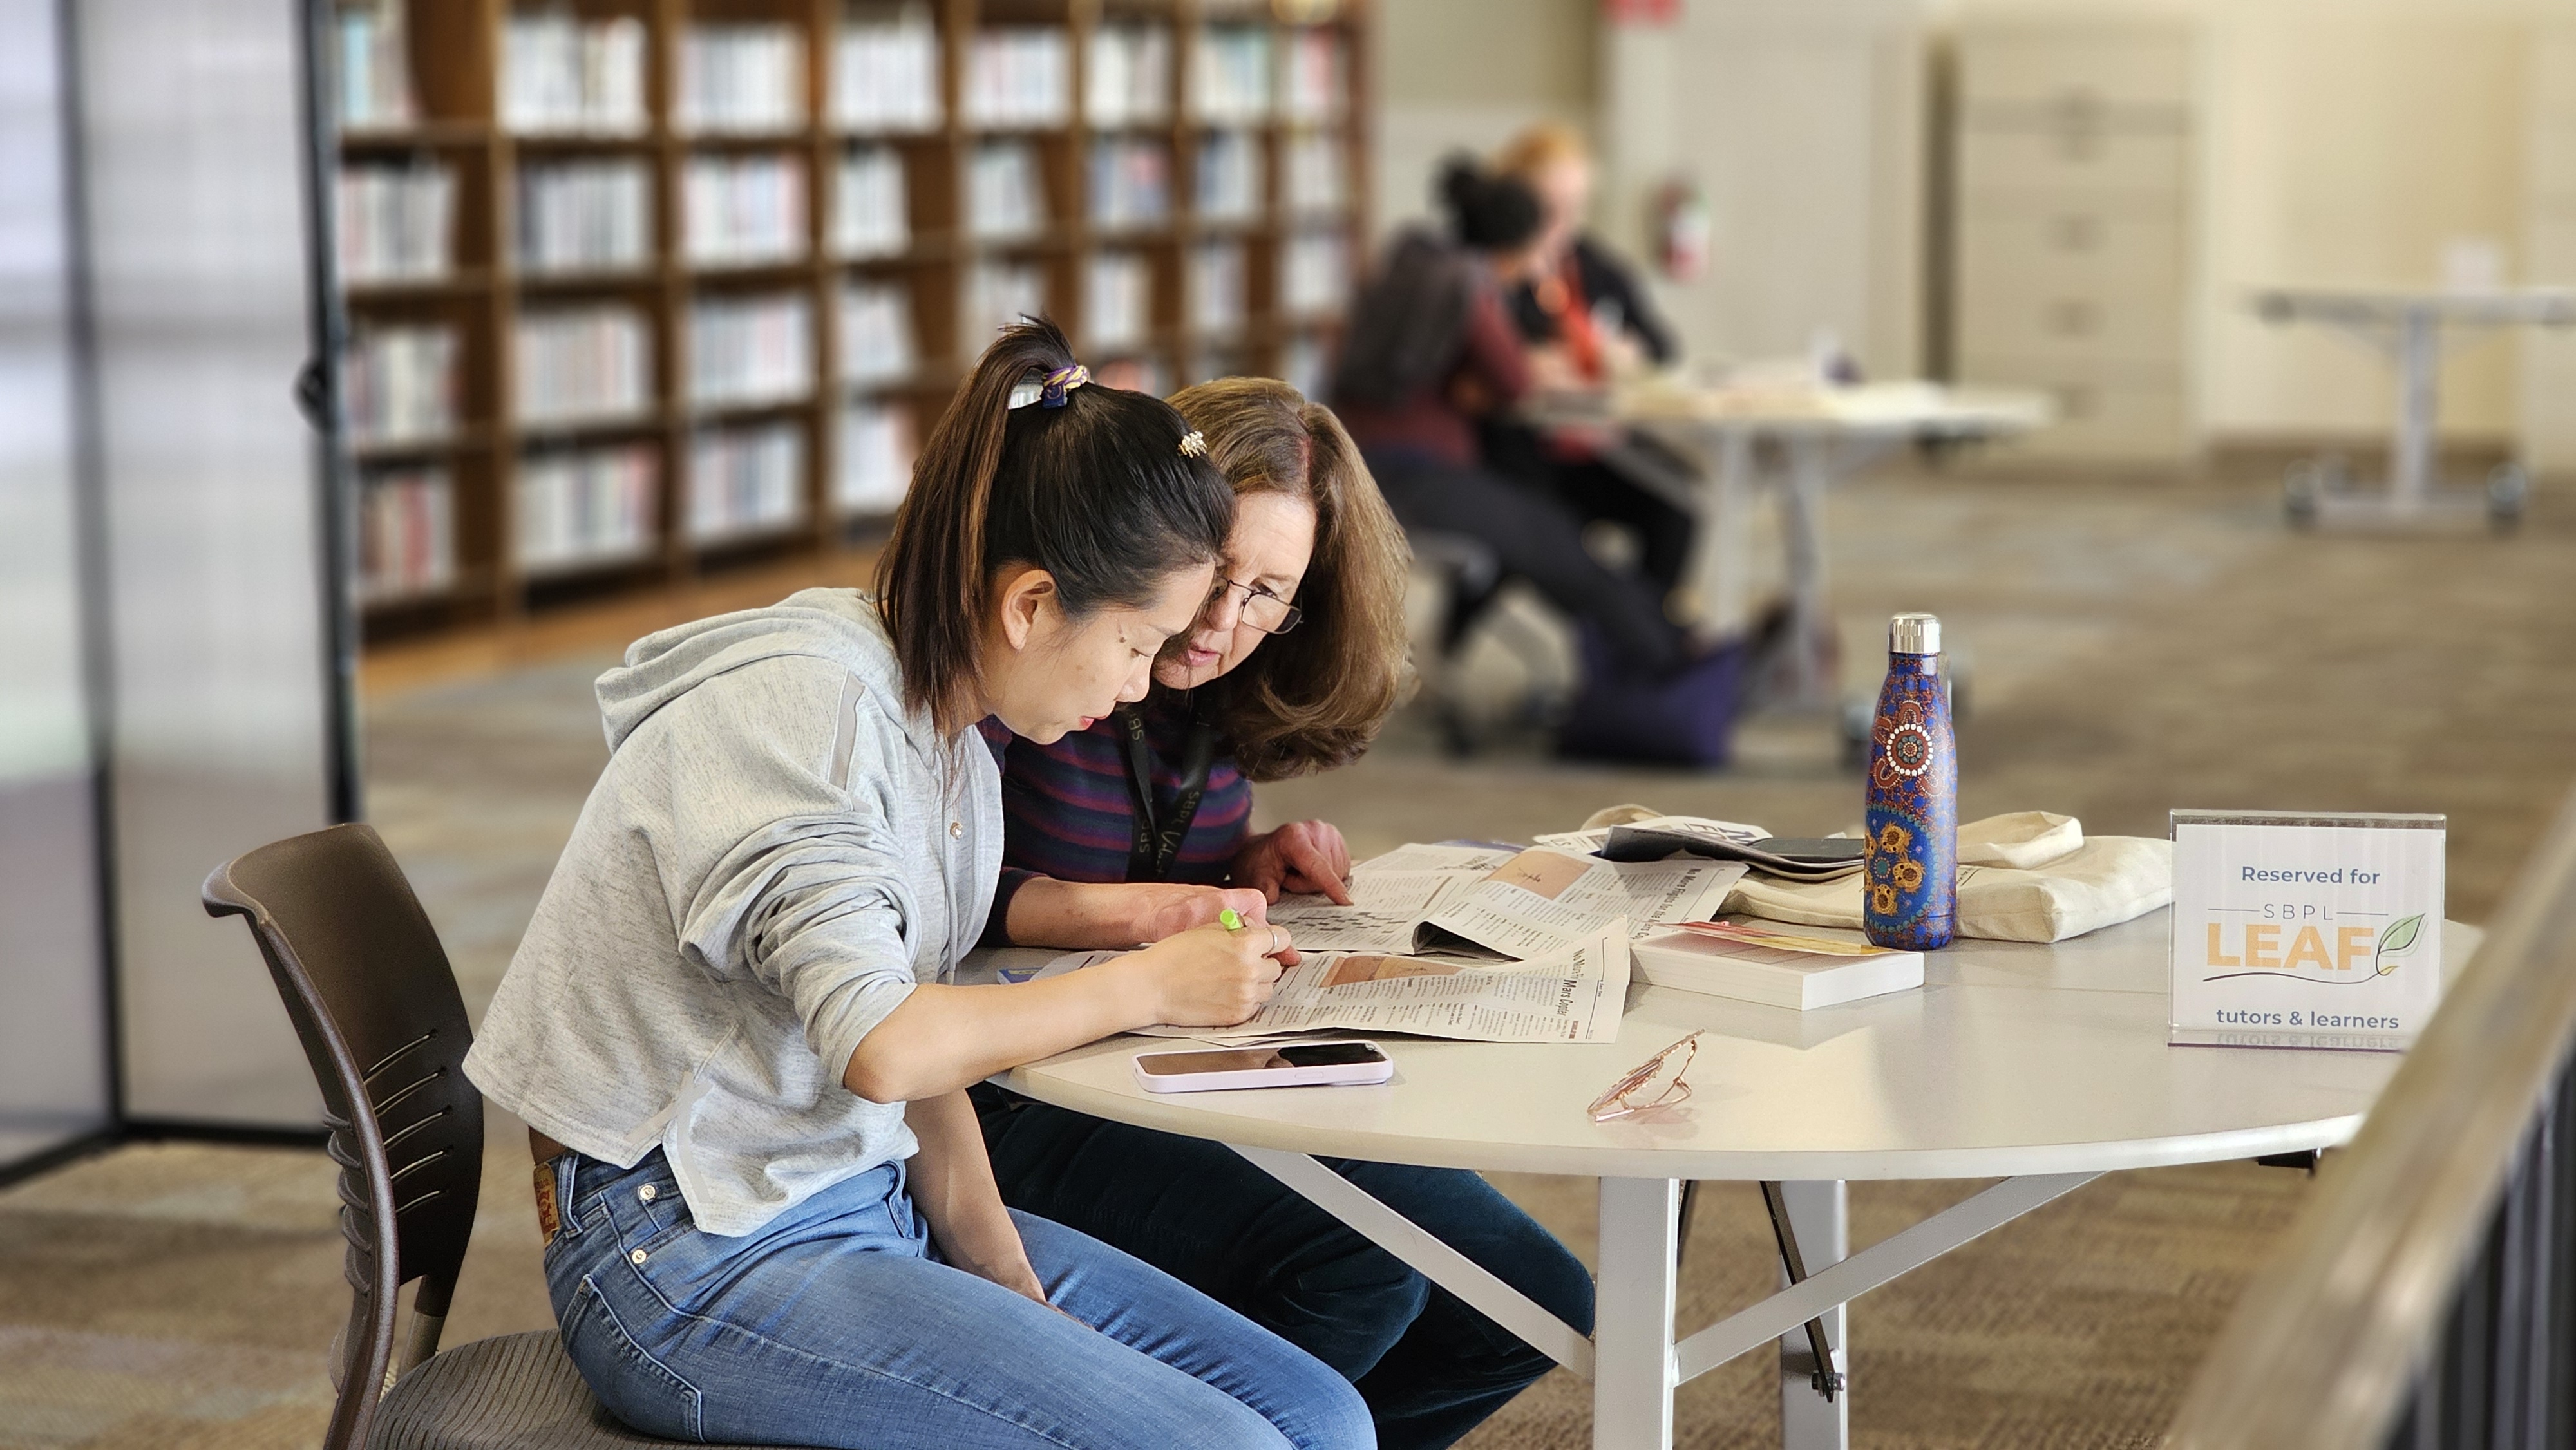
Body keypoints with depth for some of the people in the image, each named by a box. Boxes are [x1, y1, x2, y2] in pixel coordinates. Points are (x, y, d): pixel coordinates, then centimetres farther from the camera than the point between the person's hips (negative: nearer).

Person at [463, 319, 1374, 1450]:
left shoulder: (949, 736, 10)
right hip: (700, 1257, -9)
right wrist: (1147, 986, -13)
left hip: (871, 1205, 9)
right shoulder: (804, 701, -18)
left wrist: (998, 1268, -7)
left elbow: (928, 1053, 8)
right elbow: (882, 1046, -24)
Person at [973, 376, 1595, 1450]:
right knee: (1360, 1272, -28)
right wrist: (1138, 912, -33)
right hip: (1016, 1107, -8)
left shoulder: (1215, 700, 7)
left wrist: (1244, 868, 1)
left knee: (1535, 1298, 3)